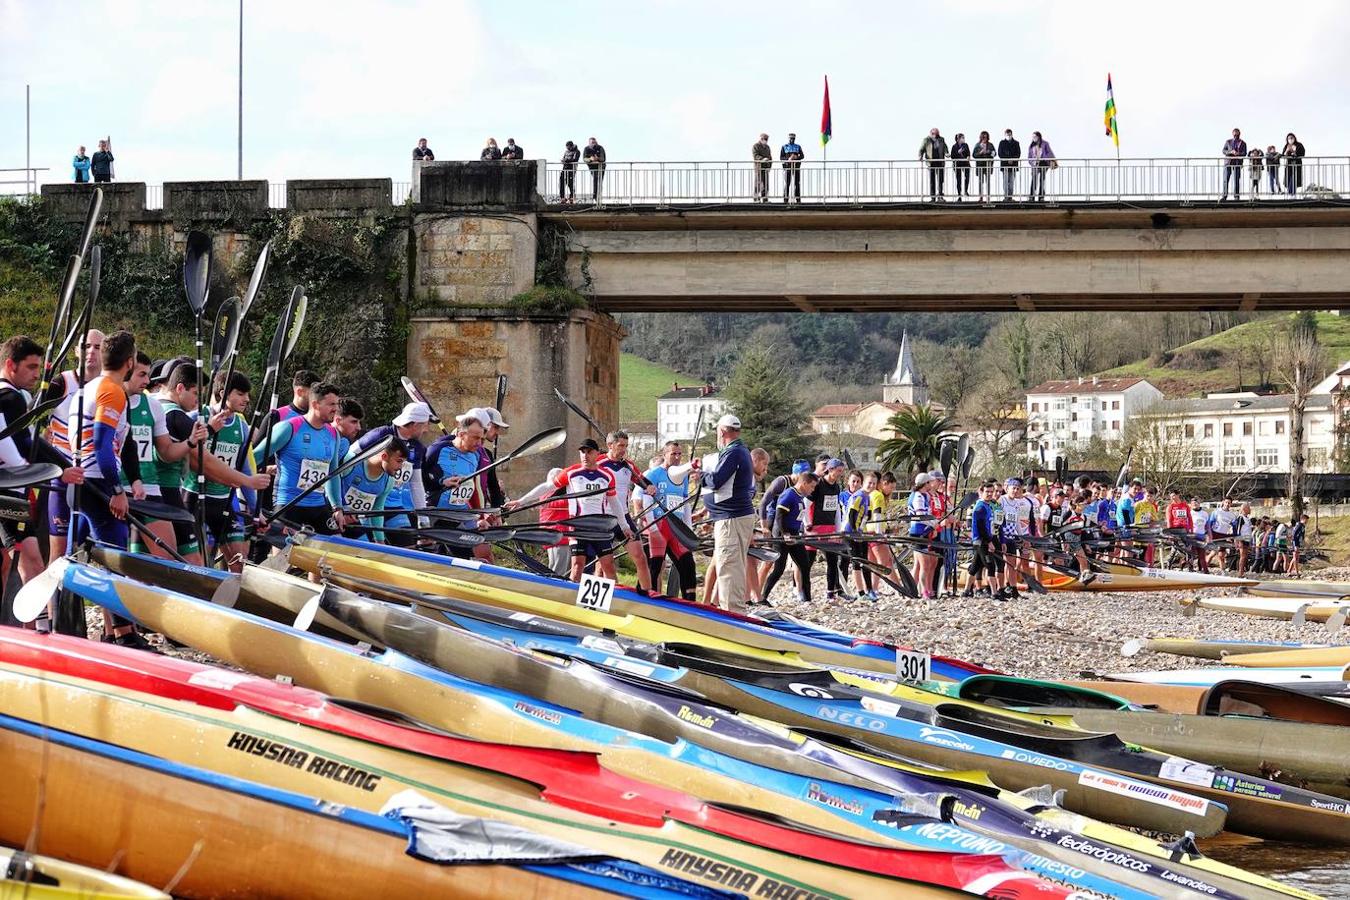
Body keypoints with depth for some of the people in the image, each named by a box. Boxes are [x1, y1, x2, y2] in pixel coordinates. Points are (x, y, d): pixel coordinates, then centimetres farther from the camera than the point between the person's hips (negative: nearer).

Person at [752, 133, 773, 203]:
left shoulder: (767, 147, 20)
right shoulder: (755, 146, -1)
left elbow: (770, 157, 20)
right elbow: (755, 155, -14)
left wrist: (769, 166, 5)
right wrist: (762, 159, -32)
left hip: (766, 168, 7)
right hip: (759, 167, -7)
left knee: (766, 183, 4)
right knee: (758, 183, -8)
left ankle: (765, 199, 6)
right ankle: (756, 199, -6)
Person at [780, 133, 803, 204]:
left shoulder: (798, 147, 11)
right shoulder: (784, 147, 6)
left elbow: (802, 156, 4)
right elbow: (781, 157, 0)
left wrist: (796, 157, -16)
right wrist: (788, 159, -17)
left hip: (796, 167, 2)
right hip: (787, 167, -2)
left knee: (797, 183, 0)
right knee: (787, 183, -3)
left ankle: (798, 198, 2)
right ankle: (785, 199, -2)